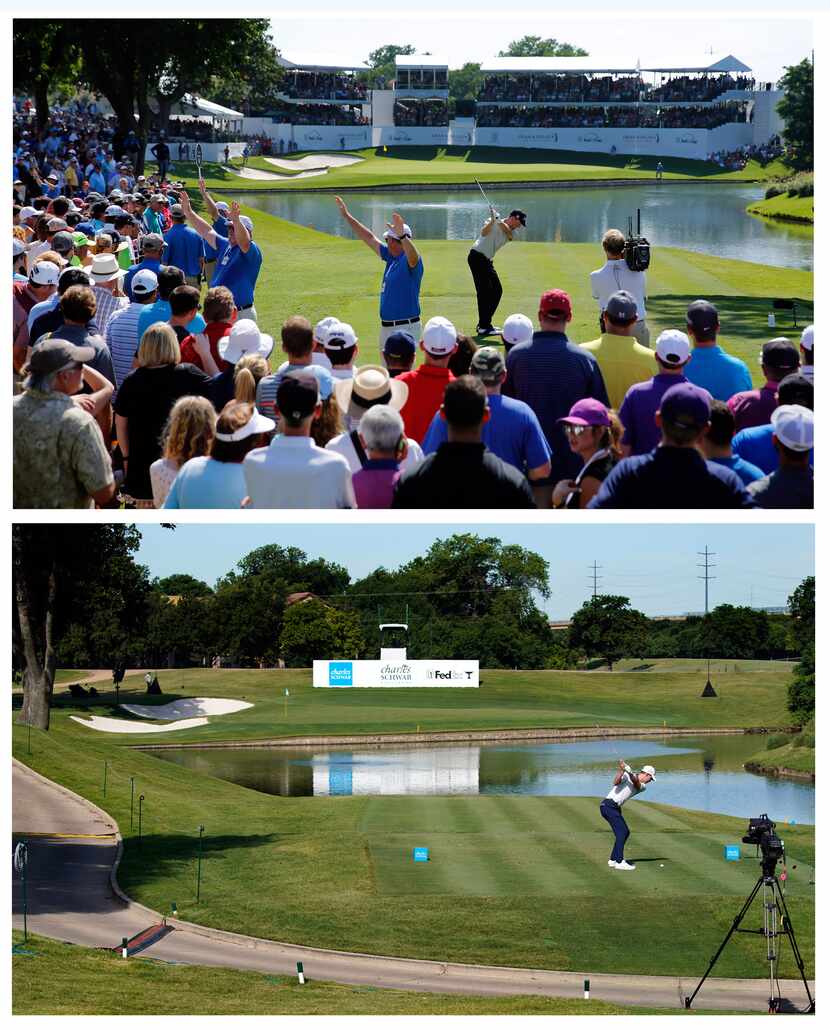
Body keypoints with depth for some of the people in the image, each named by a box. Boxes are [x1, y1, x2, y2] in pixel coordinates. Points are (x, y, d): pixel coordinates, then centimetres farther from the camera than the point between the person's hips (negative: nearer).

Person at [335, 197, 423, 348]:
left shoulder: (409, 261, -13)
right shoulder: (391, 258, 12)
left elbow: (413, 257, -38)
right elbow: (370, 238, 20)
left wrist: (402, 235, -56)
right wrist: (347, 216, 22)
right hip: (387, 327, 10)